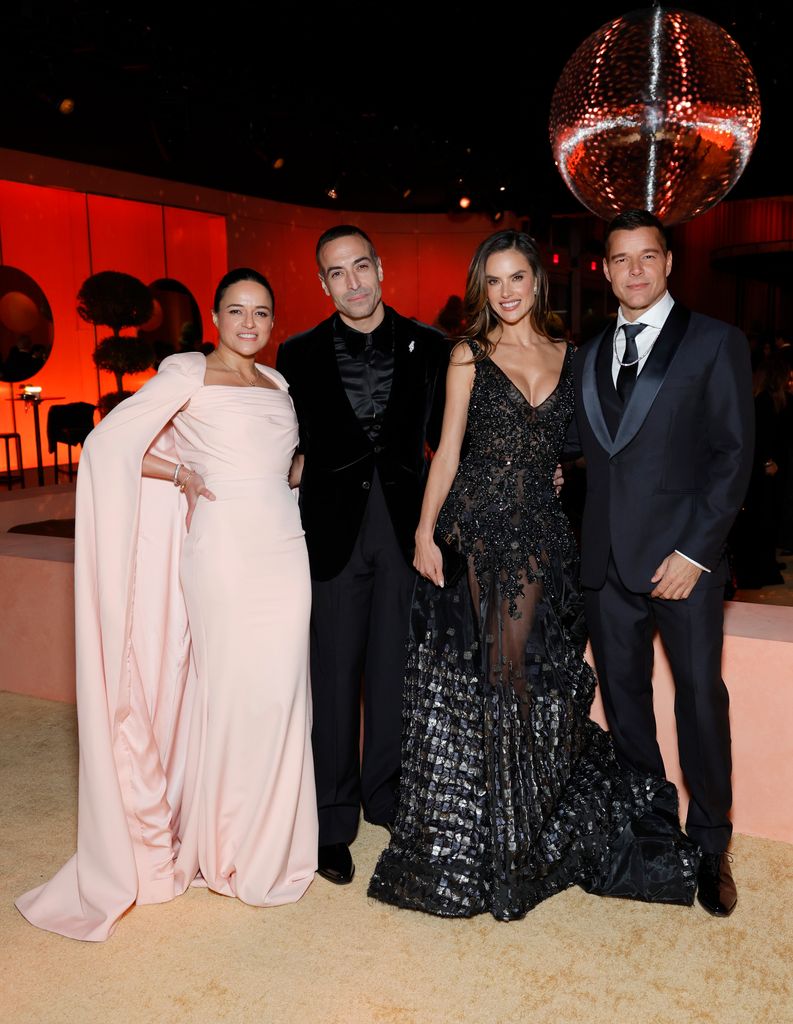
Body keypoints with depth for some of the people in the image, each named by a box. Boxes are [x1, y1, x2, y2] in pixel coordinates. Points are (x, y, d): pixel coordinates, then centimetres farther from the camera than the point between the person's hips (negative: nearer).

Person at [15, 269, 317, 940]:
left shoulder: (277, 381, 15)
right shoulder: (188, 373, -4)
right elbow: (108, 445, -10)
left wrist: (292, 470, 10)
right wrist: (182, 474, -6)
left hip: (284, 550, 6)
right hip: (223, 551, -6)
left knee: (281, 691, 9)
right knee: (233, 693, 1)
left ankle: (272, 842, 28)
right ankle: (230, 851, 22)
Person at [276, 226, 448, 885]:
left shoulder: (428, 348, 4)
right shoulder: (299, 354, 4)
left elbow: (446, 440, 7)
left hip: (406, 528, 1)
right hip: (333, 531, -1)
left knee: (396, 671, 11)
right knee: (335, 677, 6)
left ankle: (385, 795, 32)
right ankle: (335, 819, 21)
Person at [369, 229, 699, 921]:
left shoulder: (569, 357, 11)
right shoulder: (471, 355, 3)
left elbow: (568, 449, 17)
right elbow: (449, 451, 0)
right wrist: (425, 533, -7)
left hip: (541, 539, 2)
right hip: (473, 534, -2)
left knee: (530, 676, 7)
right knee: (468, 681, 3)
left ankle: (526, 844, 28)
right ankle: (463, 847, 22)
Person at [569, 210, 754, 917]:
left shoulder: (716, 343, -2)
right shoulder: (589, 355, 13)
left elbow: (735, 454, -7)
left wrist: (694, 551, -13)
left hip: (684, 557, -4)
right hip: (607, 560, 5)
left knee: (701, 697, 3)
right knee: (623, 697, 13)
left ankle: (710, 845, 24)